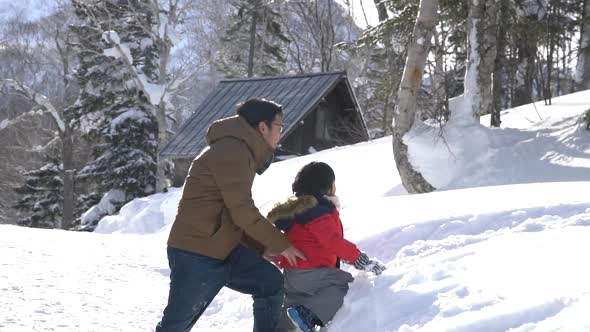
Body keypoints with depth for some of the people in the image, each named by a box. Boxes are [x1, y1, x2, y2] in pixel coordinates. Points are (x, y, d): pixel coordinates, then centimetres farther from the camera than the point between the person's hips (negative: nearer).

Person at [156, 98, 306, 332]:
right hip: (196, 255, -10)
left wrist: (265, 247, 12)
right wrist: (280, 244, -9)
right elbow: (243, 213, -19)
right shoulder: (232, 150, -16)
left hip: (223, 248, 10)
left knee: (271, 282, 6)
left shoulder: (241, 152, 18)